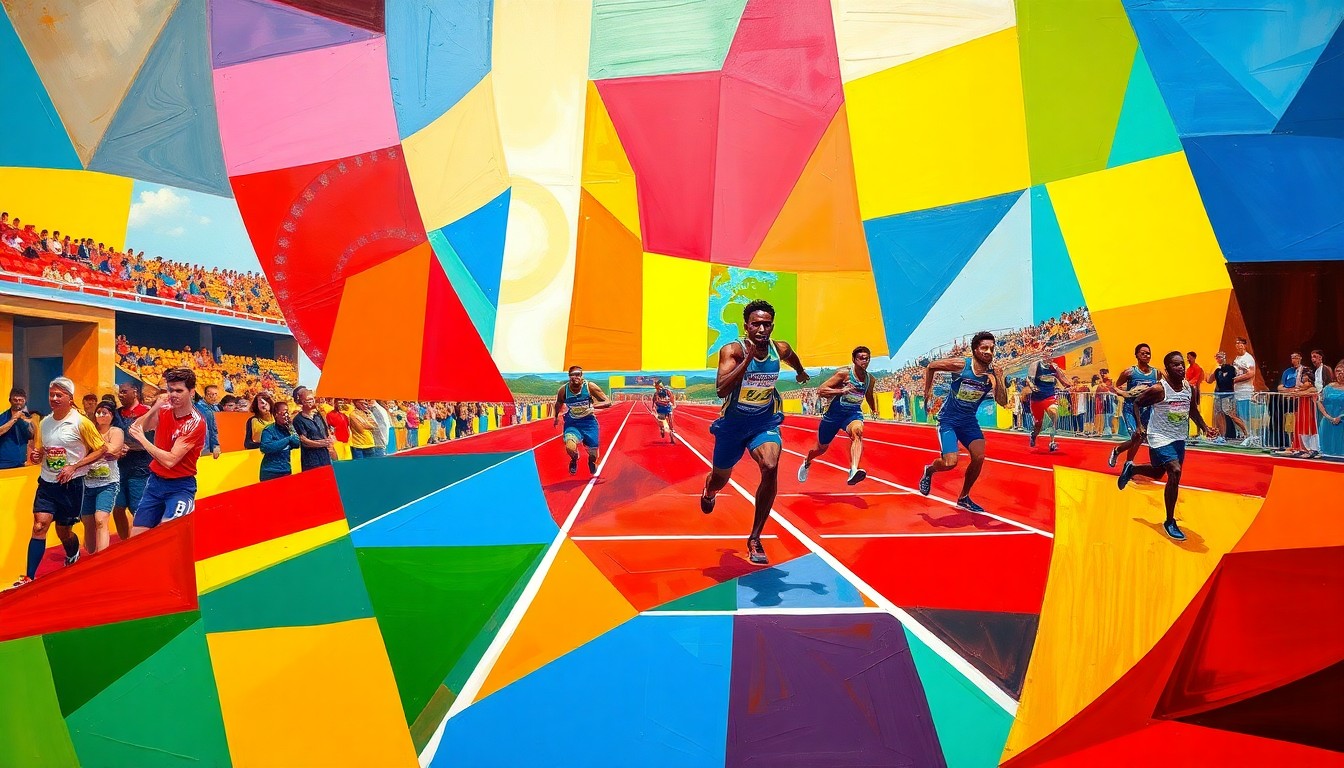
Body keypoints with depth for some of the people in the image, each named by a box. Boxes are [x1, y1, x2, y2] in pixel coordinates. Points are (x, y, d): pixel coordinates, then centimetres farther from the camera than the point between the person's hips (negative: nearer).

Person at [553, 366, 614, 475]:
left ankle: (592, 462, 51)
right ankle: (574, 460, 11)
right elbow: (558, 404, 10)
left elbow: (608, 402, -15)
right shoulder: (563, 390, -13)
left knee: (593, 454, 9)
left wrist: (593, 405, -30)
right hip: (572, 423, -1)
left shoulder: (590, 386, -16)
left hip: (589, 422, 1)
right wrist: (556, 417, 21)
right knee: (570, 448, -29)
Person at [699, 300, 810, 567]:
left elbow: (792, 357, 19)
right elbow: (721, 390, -37)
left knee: (771, 468, -27)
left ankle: (755, 539, -15)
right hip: (733, 422, -1)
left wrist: (801, 372, 38)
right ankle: (708, 491, 60)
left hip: (765, 422, 2)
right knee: (720, 479, 17)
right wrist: (748, 358, -42)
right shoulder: (732, 350, -22)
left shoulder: (780, 349, -9)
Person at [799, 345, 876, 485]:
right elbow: (820, 390, -17)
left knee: (857, 431, -35)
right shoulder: (844, 373, -13)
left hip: (854, 412, 2)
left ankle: (853, 471, -52)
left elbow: (870, 398, 25)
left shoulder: (870, 380, 3)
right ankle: (806, 463, 50)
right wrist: (841, 391, -27)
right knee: (822, 448, 14)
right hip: (835, 412, -2)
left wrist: (875, 413, 14)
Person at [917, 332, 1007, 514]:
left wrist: (998, 380, -27)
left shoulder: (995, 372, -8)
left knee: (979, 457, -9)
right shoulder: (960, 365, -19)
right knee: (950, 463, -17)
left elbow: (1002, 402, -13)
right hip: (948, 419, -4)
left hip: (969, 420, 4)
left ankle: (964, 498, 13)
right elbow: (930, 367, -4)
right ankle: (929, 470, 20)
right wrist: (928, 390, 0)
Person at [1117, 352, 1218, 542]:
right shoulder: (1158, 389, -20)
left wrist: (1205, 428, 1)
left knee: (1158, 473, 21)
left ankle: (1131, 469, 55)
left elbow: (1193, 412, 14)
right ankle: (1170, 522, -10)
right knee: (1175, 472, -23)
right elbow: (1137, 403, -8)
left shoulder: (1190, 389, -2)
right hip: (1160, 438, -7)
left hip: (1179, 438, 7)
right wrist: (1139, 426, -14)